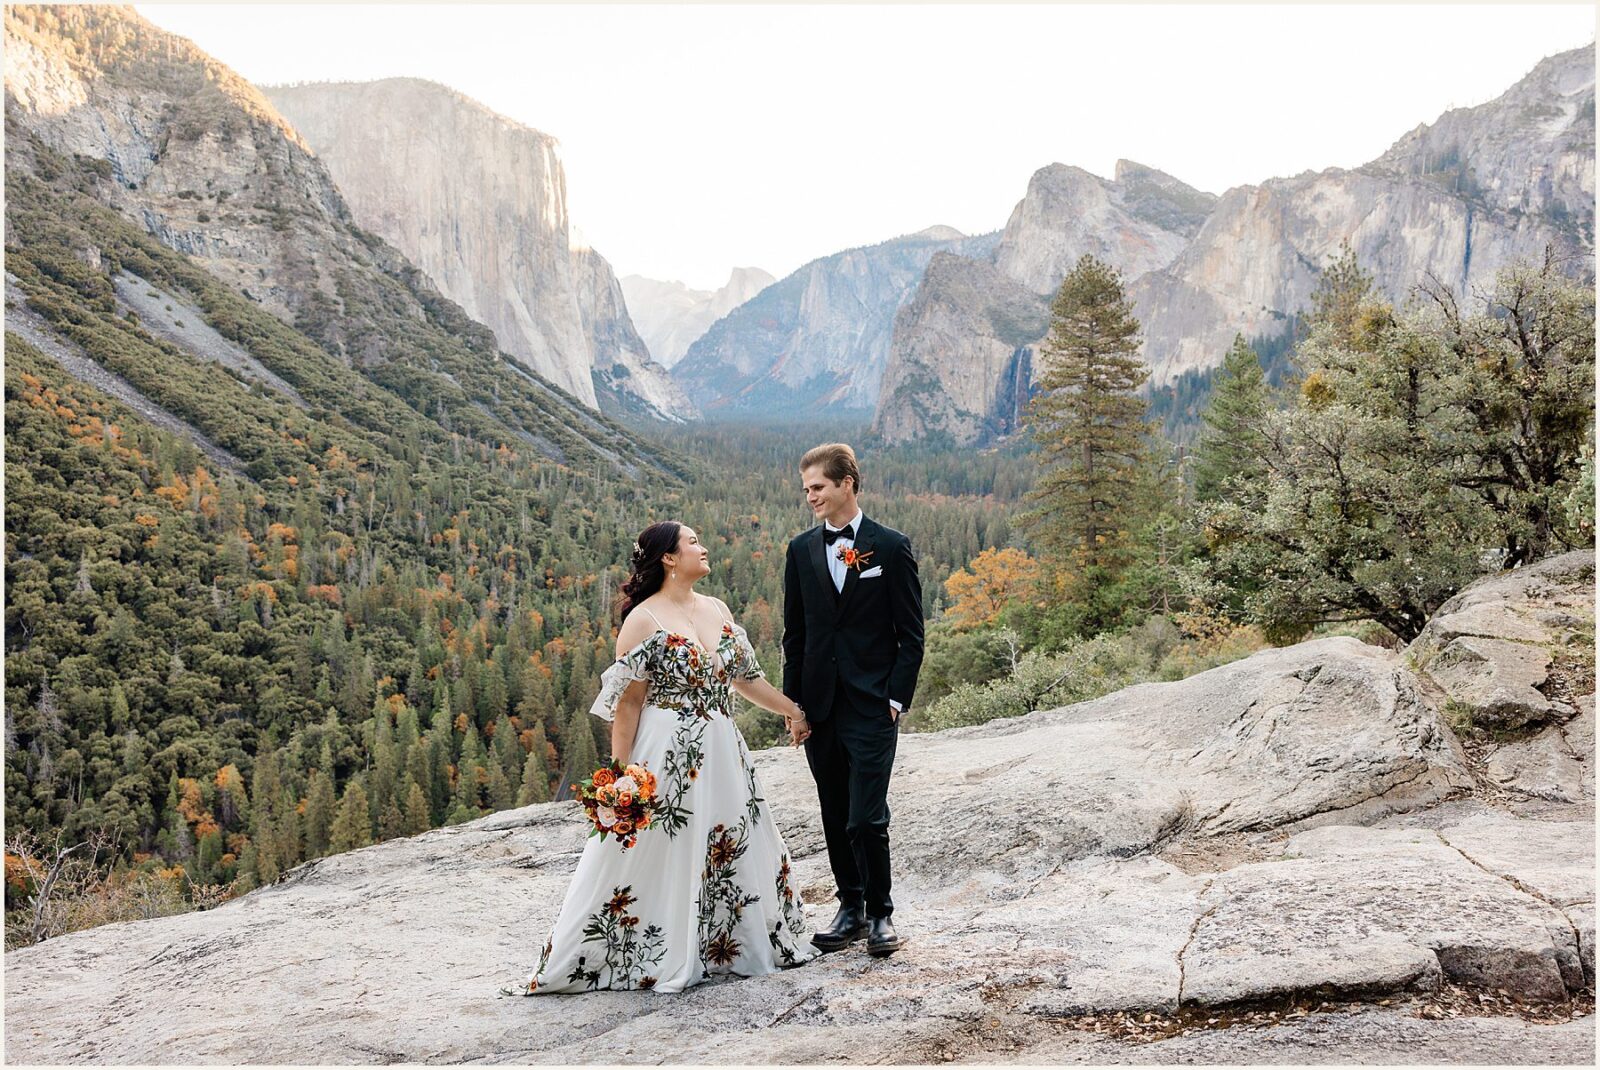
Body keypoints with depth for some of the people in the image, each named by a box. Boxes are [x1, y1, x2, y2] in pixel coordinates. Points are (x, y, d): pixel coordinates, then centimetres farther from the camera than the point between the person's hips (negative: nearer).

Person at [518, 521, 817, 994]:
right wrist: (621, 773, -14)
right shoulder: (644, 619, -10)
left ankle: (723, 947, 30)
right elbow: (627, 703, -11)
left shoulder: (718, 609, 9)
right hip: (669, 756, -7)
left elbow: (746, 677, 18)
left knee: (733, 851, 13)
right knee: (657, 858, 1)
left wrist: (794, 711, 19)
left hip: (723, 754, 7)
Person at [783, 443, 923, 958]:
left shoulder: (891, 547, -3)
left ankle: (880, 912, 10)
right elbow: (794, 633, 11)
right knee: (835, 819, 11)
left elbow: (911, 634, -2)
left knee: (866, 818, -7)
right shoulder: (801, 550, 8)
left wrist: (898, 698, -9)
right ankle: (850, 907, 24)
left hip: (872, 707, -4)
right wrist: (793, 701, 6)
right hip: (820, 706, 4)